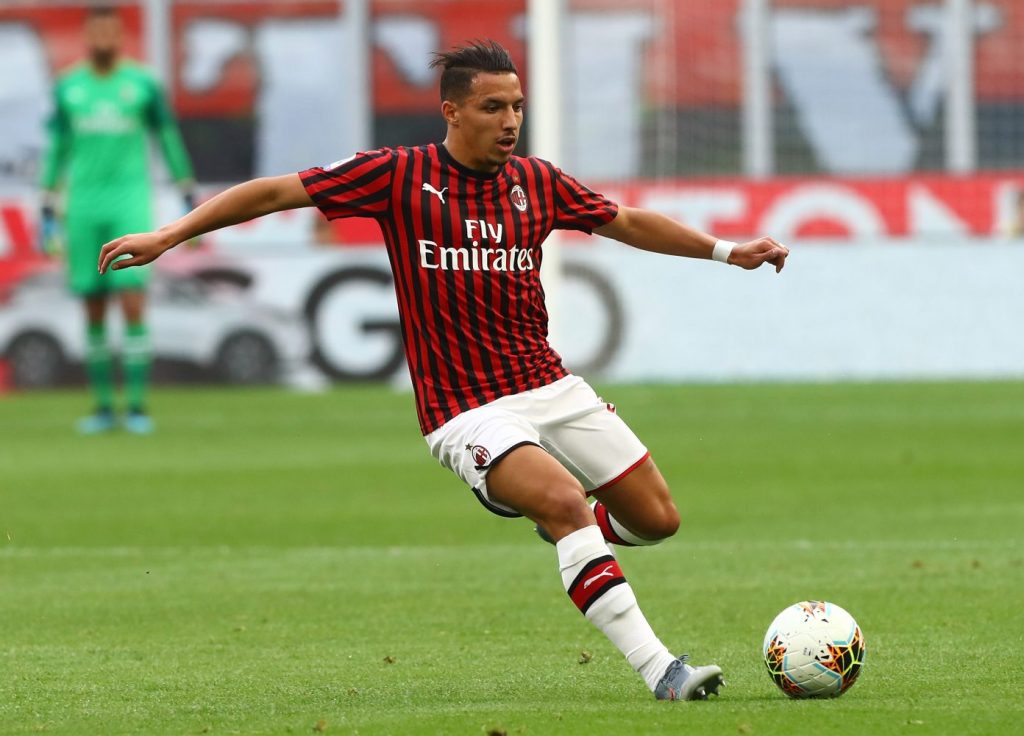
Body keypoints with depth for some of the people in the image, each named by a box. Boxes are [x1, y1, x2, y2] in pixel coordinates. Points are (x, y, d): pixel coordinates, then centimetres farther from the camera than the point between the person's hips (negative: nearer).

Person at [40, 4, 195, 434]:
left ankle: (137, 407, -9)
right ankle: (103, 407, 14)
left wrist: (191, 203, 5)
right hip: (84, 204, 2)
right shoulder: (68, 88, 6)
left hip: (130, 203, -2)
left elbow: (169, 142, 7)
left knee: (133, 303, -13)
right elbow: (56, 149, 13)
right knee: (94, 310, 4)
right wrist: (48, 211, 10)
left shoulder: (143, 85, 0)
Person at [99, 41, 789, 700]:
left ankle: (567, 529, 37)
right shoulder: (400, 175, -7)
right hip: (469, 411, -6)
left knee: (656, 518, 3)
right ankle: (659, 669, -31)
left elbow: (628, 222, 22)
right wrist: (165, 237, -6)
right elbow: (274, 192, -3)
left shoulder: (538, 181, 6)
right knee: (564, 500, -30)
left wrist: (726, 250, 18)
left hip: (552, 387, 6)